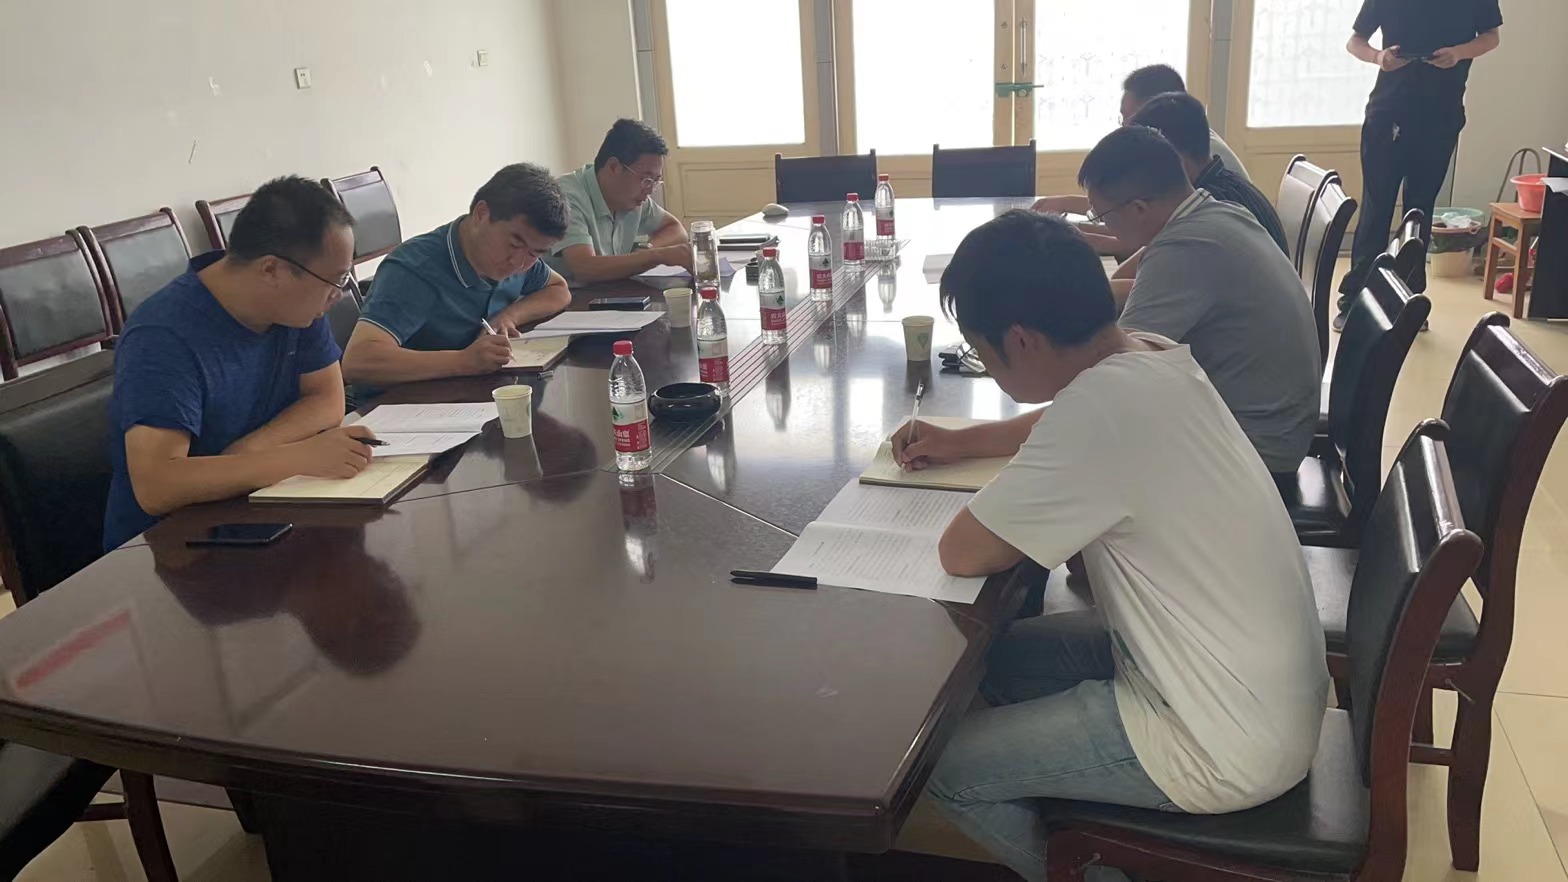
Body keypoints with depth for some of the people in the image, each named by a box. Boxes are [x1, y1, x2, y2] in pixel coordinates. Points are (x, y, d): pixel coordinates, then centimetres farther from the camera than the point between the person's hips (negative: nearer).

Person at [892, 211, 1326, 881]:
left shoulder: (1104, 404, -30)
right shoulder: (1151, 358, -3)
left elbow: (962, 553, -23)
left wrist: (999, 498, -5)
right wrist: (961, 443, 19)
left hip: (1229, 748, -9)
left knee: (943, 766, -1)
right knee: (997, 655, 18)